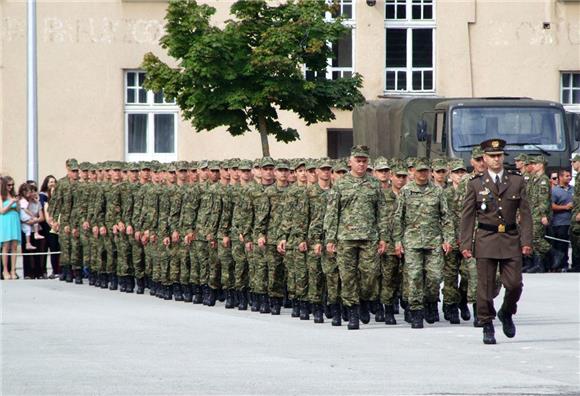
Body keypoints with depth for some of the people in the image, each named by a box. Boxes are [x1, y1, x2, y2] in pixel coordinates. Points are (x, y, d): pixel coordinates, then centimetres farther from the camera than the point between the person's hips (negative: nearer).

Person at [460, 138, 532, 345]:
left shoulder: (517, 181, 7)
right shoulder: (476, 184, 5)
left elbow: (525, 213, 6)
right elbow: (467, 216, 5)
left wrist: (526, 241, -3)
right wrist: (465, 244, -3)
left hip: (511, 240, 1)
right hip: (485, 240, -1)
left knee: (514, 283, -4)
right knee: (485, 286, -1)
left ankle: (506, 314, 25)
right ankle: (487, 327, 9)